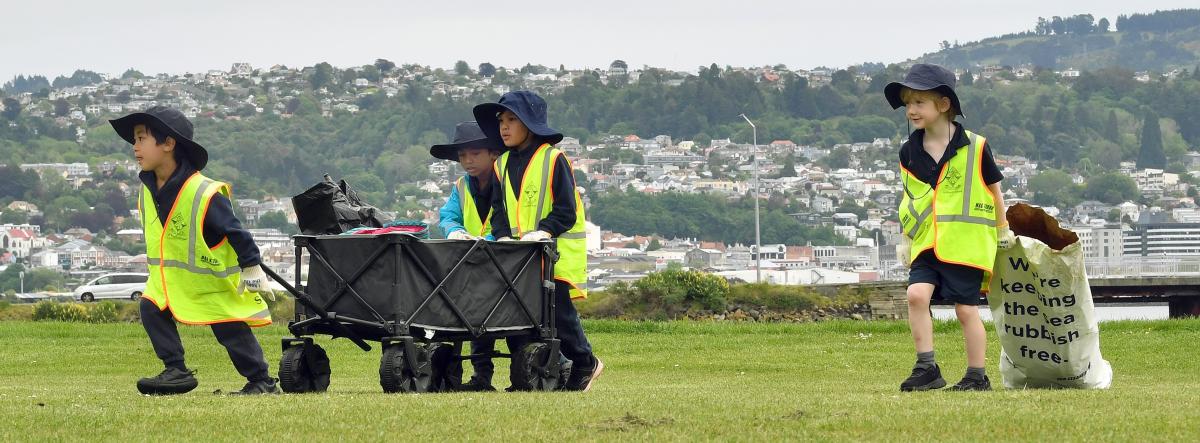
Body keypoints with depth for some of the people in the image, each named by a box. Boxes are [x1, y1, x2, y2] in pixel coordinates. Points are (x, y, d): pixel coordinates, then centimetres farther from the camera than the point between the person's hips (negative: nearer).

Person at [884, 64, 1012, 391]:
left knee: (966, 310, -1)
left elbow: (994, 189, 7)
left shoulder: (974, 147, -4)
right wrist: (906, 240, 18)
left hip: (967, 244, -3)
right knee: (917, 294, -16)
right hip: (926, 244, 3)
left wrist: (1003, 231, 13)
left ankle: (977, 375, 11)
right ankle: (926, 368, -11)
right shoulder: (909, 152, 7)